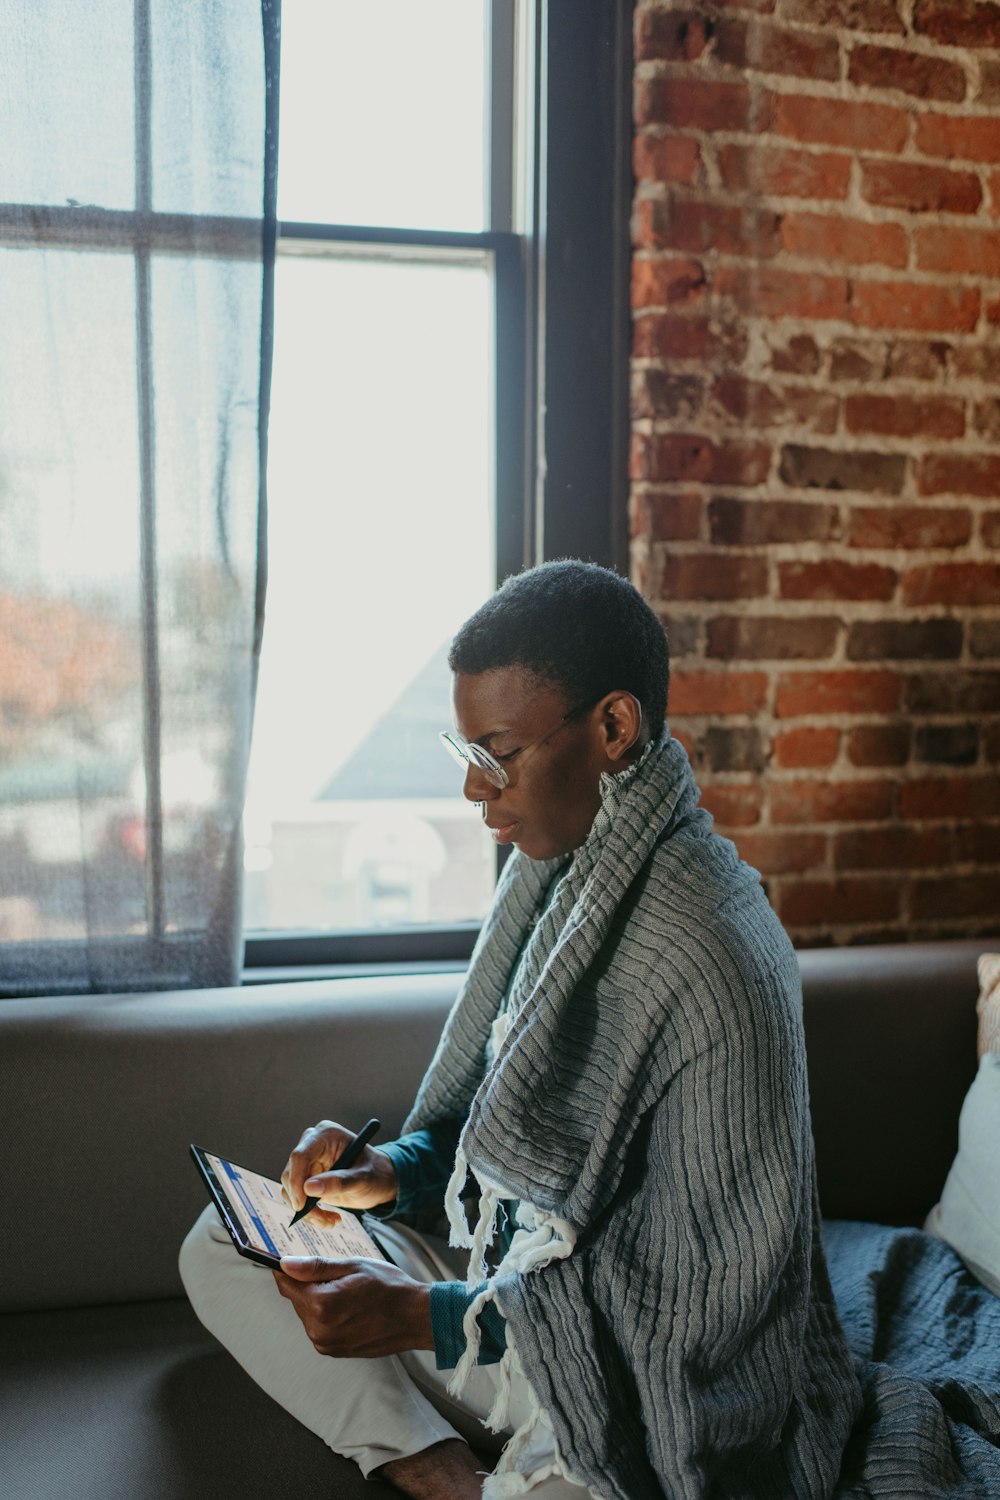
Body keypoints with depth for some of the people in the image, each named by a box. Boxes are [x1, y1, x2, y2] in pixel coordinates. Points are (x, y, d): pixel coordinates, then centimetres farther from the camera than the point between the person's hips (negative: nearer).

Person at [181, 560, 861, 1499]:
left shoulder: (710, 966, -27)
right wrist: (395, 1173, -5)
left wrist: (428, 1316, -21)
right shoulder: (555, 867, 0)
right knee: (221, 1247, 6)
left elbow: (700, 1302, -22)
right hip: (511, 1297, 10)